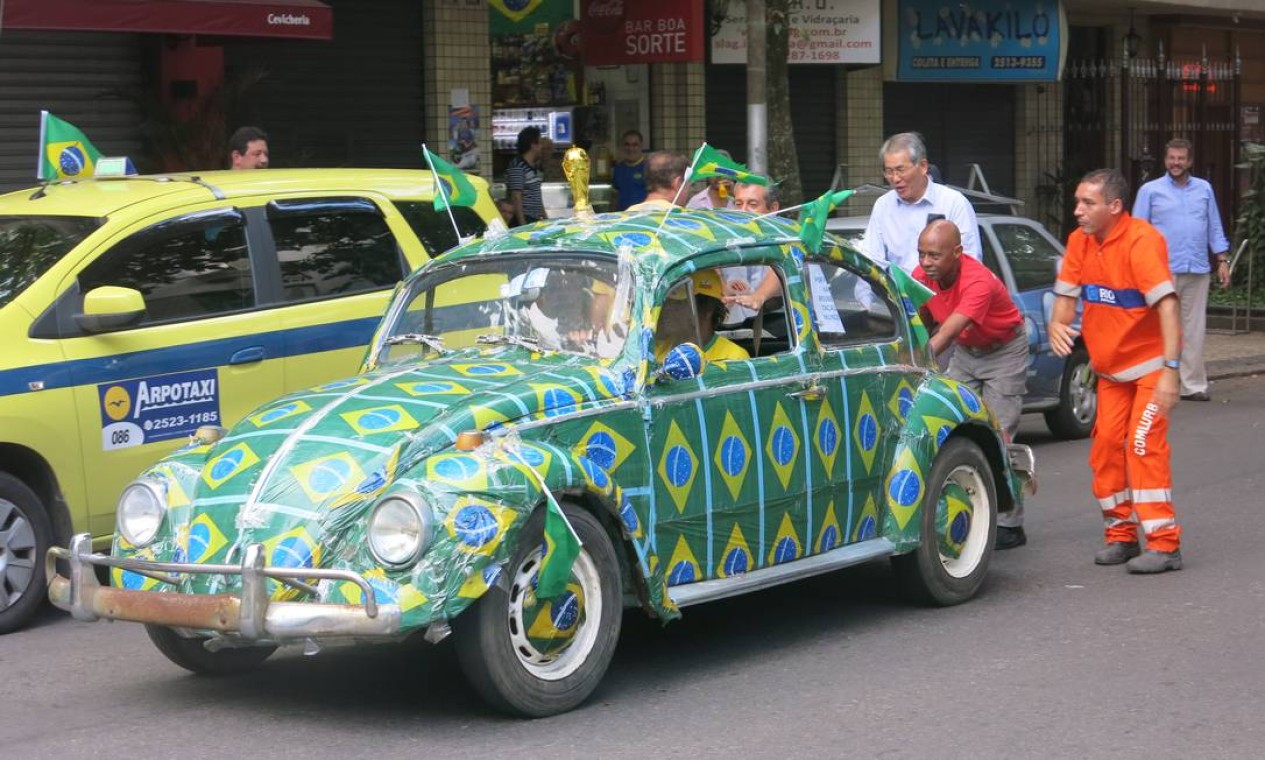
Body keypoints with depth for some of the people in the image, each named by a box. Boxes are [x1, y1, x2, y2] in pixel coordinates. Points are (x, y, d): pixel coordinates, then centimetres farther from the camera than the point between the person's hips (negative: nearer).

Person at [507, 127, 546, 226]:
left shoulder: (534, 167, 15)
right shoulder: (517, 168, -13)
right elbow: (516, 199, -17)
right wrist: (523, 225, -21)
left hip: (536, 221, 9)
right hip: (524, 221, -9)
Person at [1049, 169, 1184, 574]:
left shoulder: (1141, 240, -23)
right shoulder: (1080, 240, -2)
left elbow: (1167, 305, -30)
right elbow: (1066, 294, 4)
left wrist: (1170, 369, -37)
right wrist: (1057, 325, -20)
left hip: (1149, 363, -7)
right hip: (1109, 366, 7)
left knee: (1144, 445, -14)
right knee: (1106, 446, 4)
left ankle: (1164, 543, -11)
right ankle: (1121, 535, 16)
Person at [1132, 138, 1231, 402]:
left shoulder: (1204, 189, 15)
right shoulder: (1150, 190, 6)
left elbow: (1215, 228, 17)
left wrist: (1223, 261, 9)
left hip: (1197, 271, 3)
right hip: (1163, 271, -3)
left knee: (1194, 330, 5)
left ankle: (1193, 385, 10)